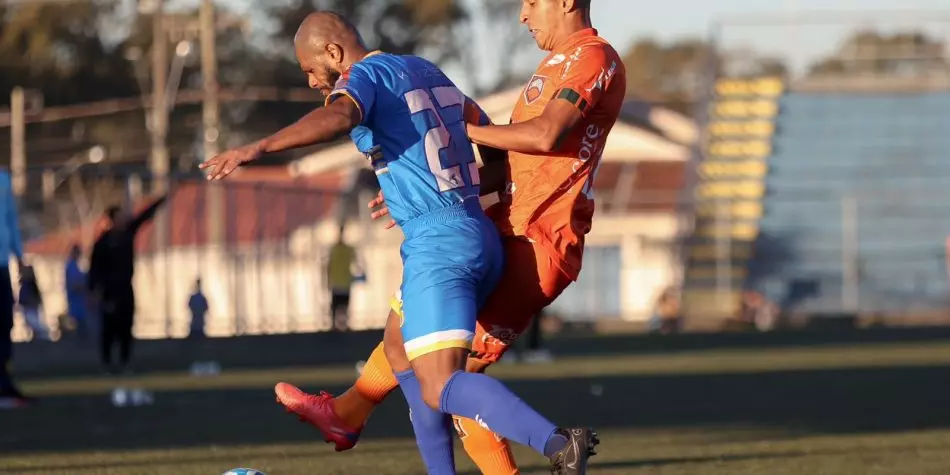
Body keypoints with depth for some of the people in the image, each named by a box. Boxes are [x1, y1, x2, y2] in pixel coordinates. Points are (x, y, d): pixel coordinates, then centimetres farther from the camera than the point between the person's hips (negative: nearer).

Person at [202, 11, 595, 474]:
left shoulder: (366, 76, -4)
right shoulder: (425, 71, 20)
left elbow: (338, 117, -29)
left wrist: (258, 147, -37)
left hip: (437, 244, -9)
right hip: (480, 235, 9)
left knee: (439, 390, -15)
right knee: (399, 346, 26)